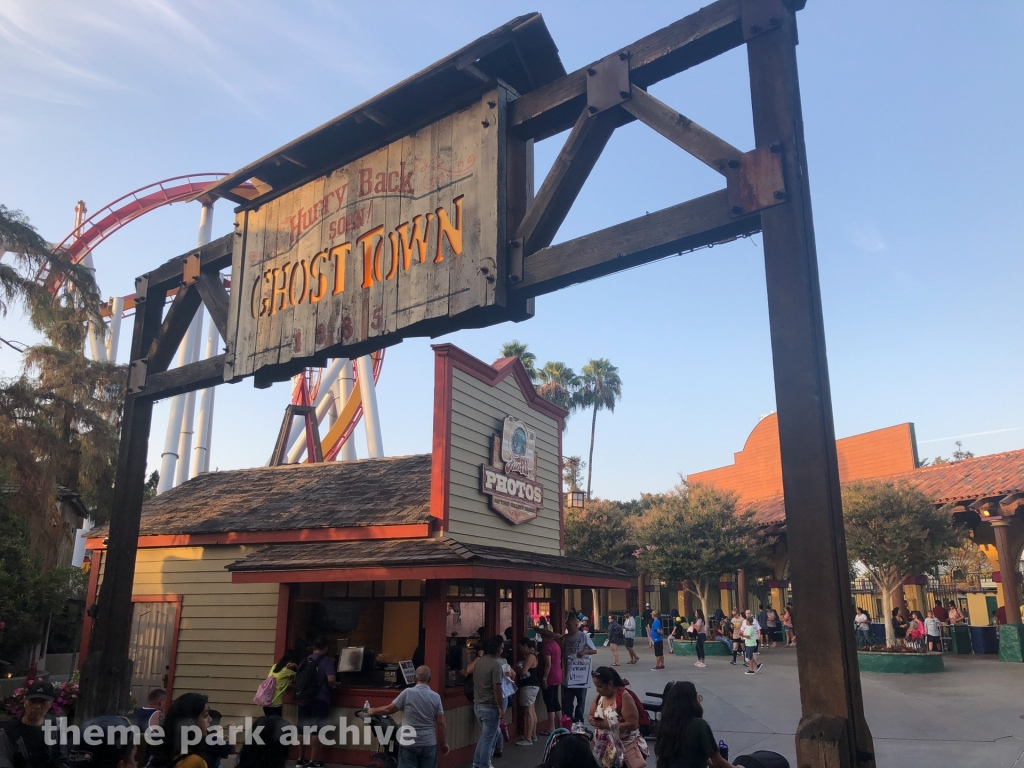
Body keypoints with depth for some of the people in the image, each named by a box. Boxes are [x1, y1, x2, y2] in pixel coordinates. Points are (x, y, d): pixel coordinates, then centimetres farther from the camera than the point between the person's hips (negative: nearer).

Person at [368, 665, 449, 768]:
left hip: (409, 744, -2)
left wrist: (373, 711, 17)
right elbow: (441, 724, -3)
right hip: (429, 744, 2)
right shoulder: (436, 697, -3)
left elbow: (389, 709, -1)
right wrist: (444, 744, 10)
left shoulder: (408, 693, -9)